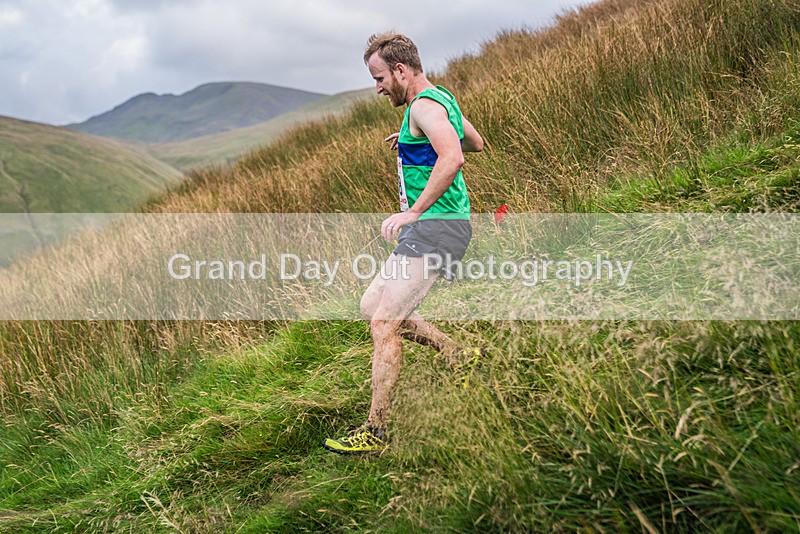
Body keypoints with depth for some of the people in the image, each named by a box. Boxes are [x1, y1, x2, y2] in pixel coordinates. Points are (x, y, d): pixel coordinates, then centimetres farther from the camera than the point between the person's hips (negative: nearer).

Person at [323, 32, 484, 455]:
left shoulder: (425, 105, -13)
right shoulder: (440, 99, 18)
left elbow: (452, 158, -31)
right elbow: (476, 143, 32)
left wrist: (413, 212, -32)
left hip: (436, 227, -11)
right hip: (430, 229, 11)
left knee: (384, 324, -13)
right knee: (371, 306, 14)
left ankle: (375, 432, -8)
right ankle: (457, 354, 15)